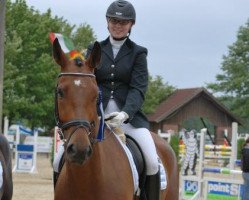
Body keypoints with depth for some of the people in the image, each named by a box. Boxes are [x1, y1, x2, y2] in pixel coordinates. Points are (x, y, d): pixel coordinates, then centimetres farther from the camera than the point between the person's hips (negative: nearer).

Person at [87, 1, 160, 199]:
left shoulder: (138, 53, 6)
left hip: (128, 114, -1)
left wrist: (125, 114, -24)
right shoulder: (95, 50, 12)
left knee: (152, 161, -19)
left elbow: (138, 88, -6)